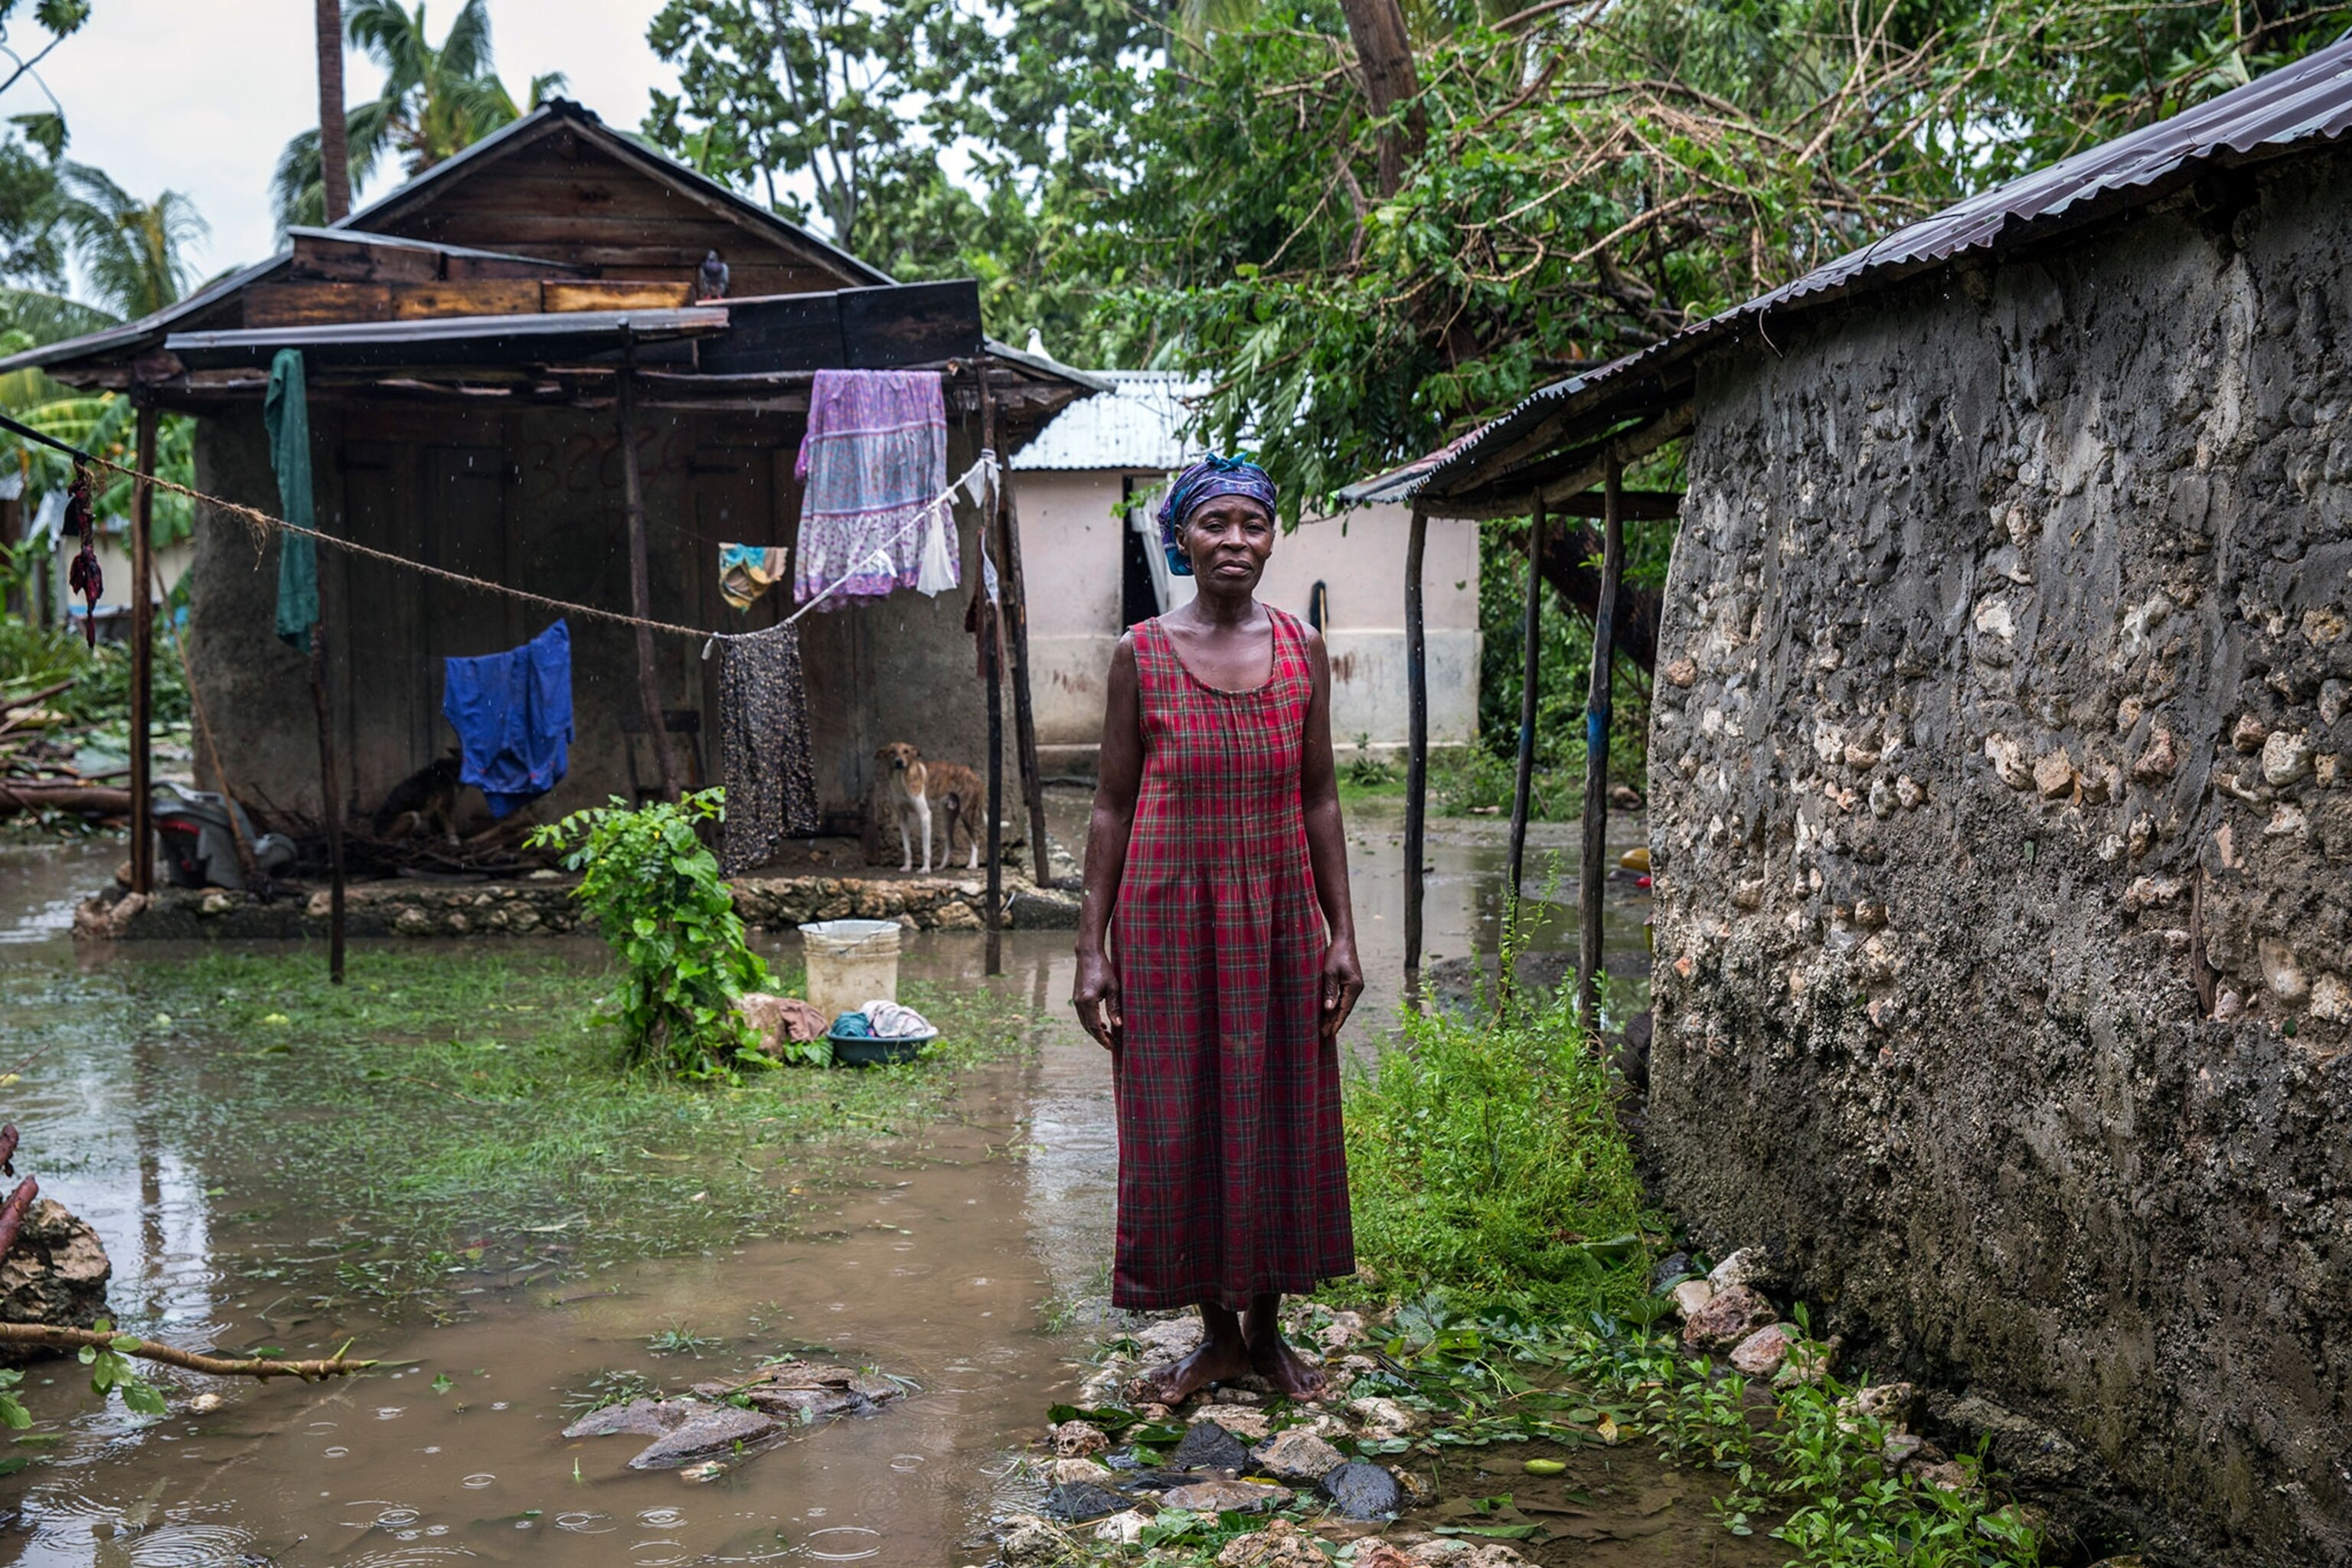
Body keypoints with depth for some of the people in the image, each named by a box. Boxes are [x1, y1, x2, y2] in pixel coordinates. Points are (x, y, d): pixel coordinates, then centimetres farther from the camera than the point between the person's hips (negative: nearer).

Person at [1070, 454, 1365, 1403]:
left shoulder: (1302, 651, 2)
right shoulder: (1142, 655, -4)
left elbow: (1320, 799, 6)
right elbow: (1112, 806, -1)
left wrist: (1342, 932, 2)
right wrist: (1091, 948, -4)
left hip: (1279, 917, 2)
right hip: (1169, 916, -2)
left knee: (1279, 1120, 8)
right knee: (1179, 1127, 4)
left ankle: (1267, 1329, 24)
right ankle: (1218, 1333, 20)